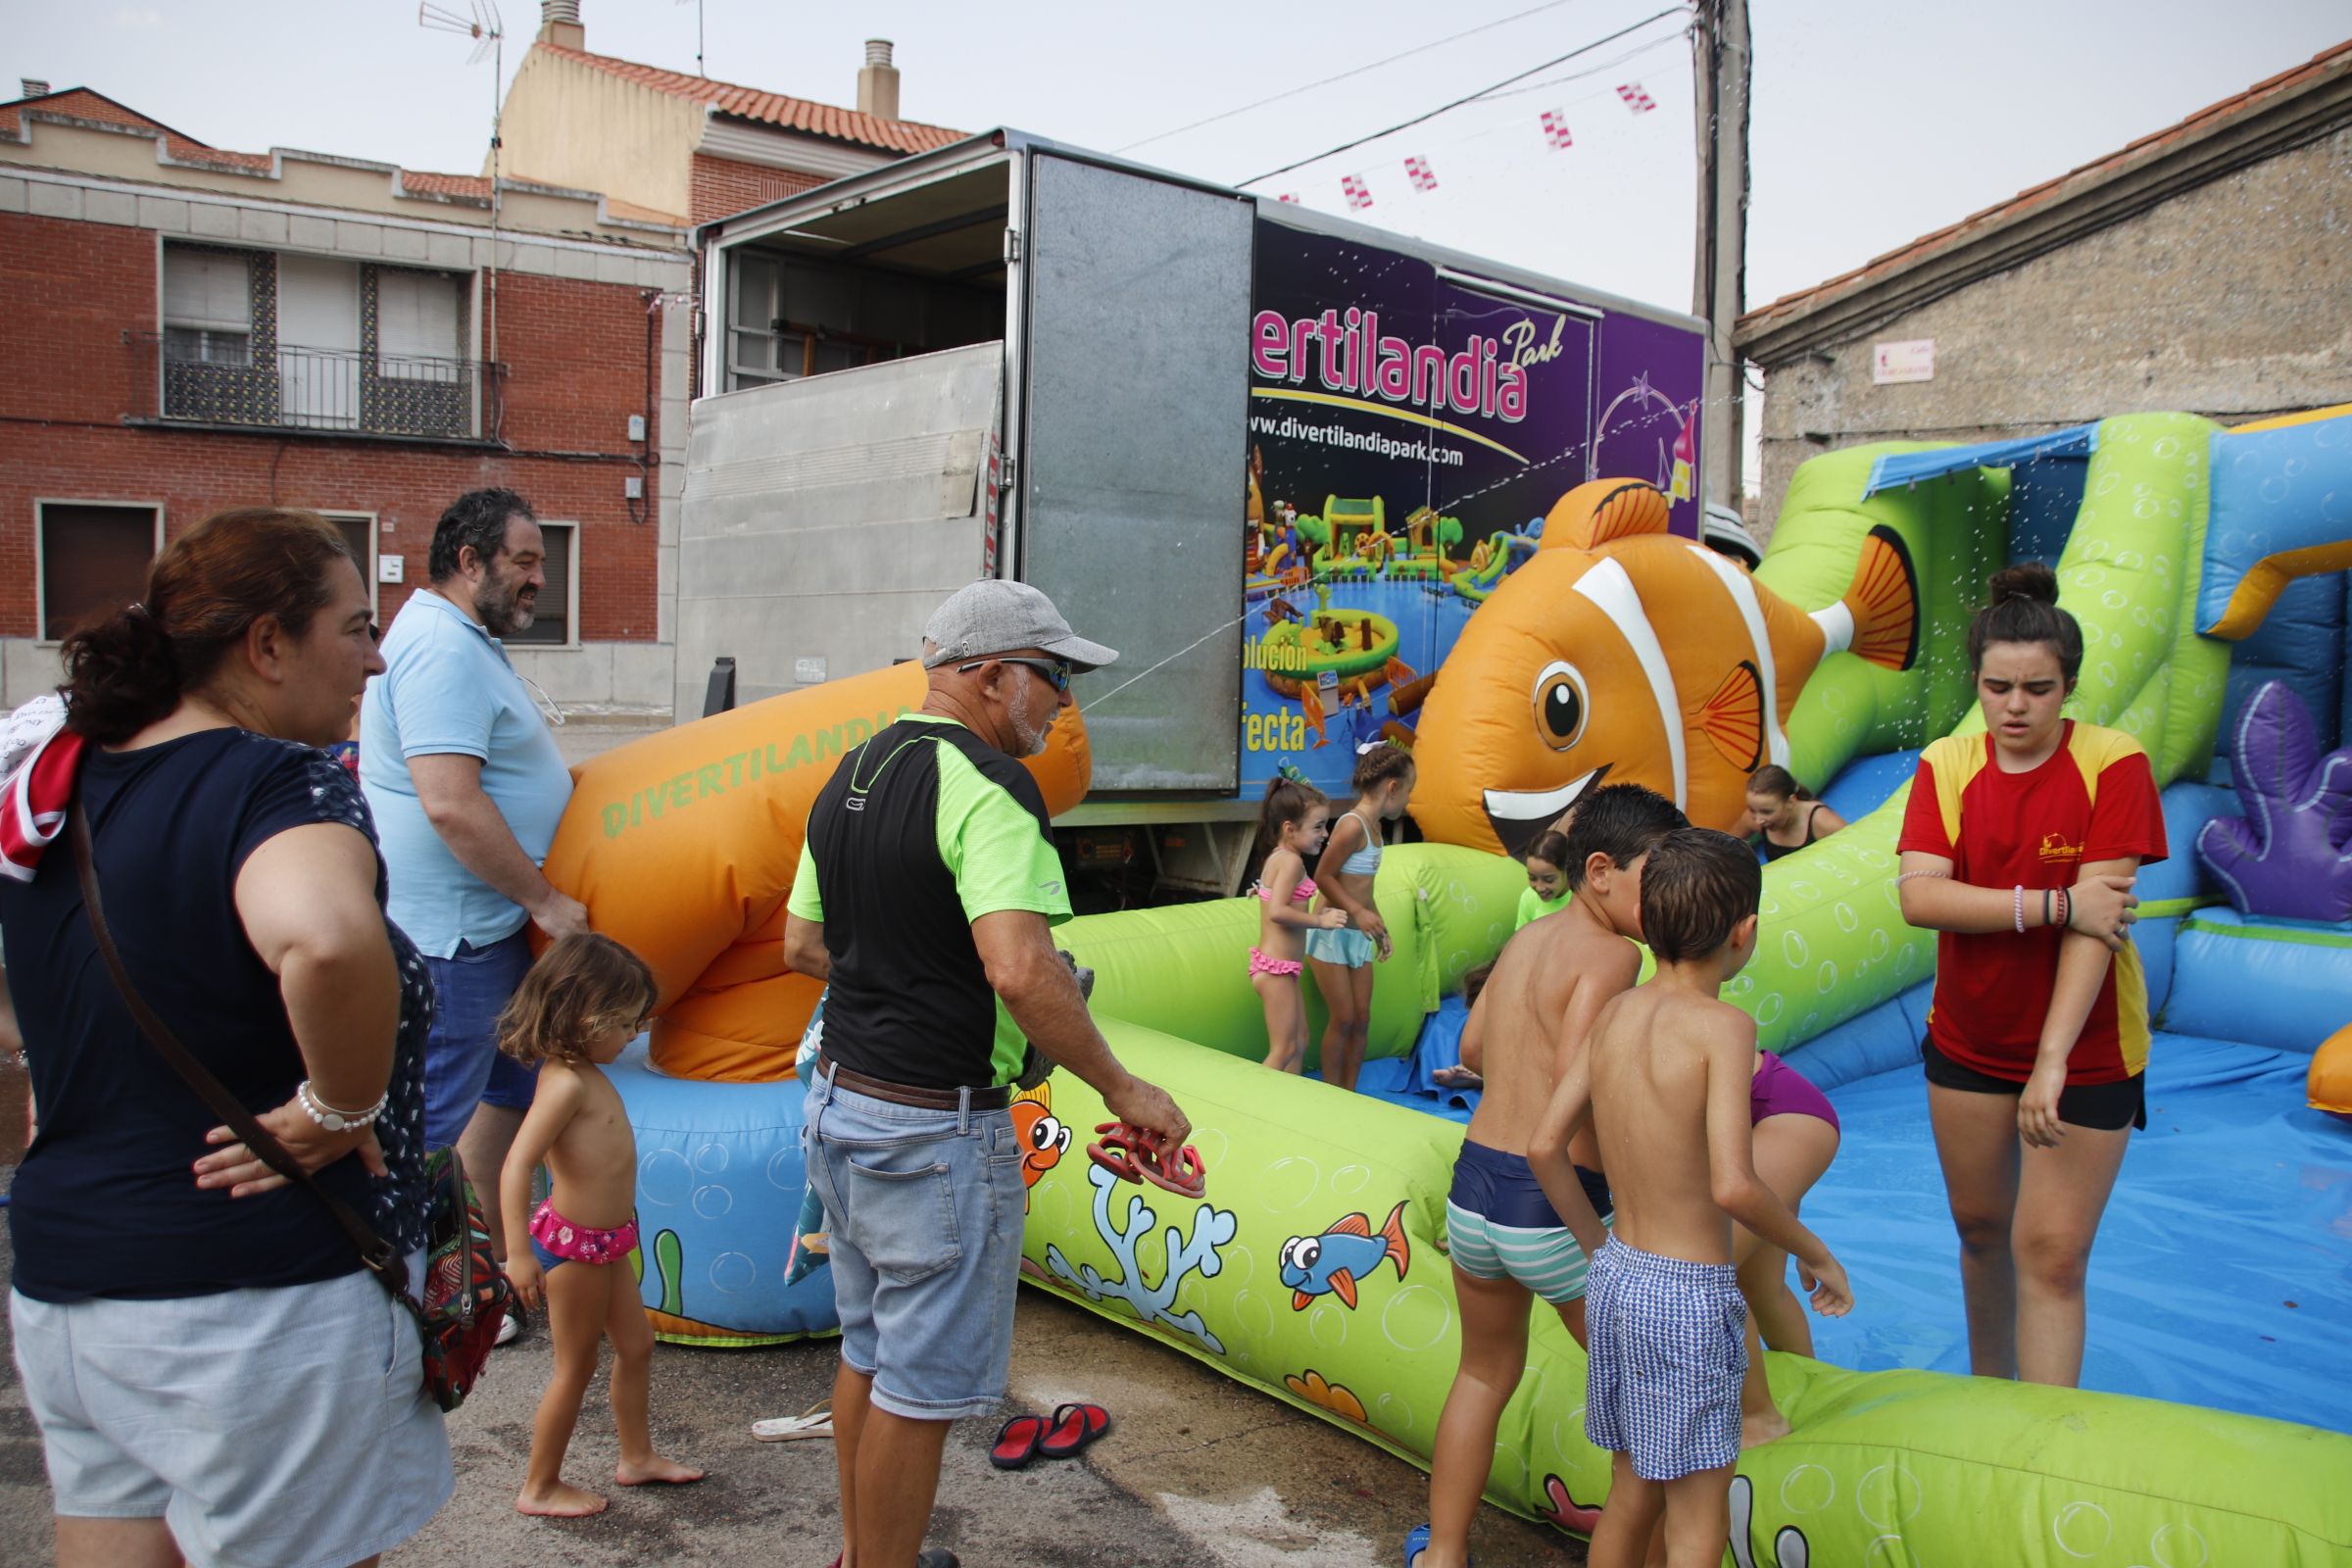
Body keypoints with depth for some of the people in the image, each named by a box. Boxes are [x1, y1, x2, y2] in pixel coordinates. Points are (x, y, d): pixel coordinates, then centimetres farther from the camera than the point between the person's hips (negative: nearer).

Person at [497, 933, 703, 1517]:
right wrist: (518, 1251, -34)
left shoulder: (587, 1074, 6)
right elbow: (515, 1166, -30)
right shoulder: (566, 1083, -24)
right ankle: (540, 1488, 22)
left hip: (604, 1242, 10)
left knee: (636, 1345, 20)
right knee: (575, 1368, 5)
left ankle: (637, 1456, 36)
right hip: (573, 1244, -10)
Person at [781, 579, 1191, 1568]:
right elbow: (1020, 969, -30)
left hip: (840, 1101, 10)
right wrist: (1121, 1089, -20)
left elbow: (803, 944, 17)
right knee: (921, 1386, 5)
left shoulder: (851, 773, 10)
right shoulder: (985, 783, -19)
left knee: (868, 1351, 22)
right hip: (936, 1127, -9)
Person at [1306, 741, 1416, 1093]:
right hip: (1333, 934, -8)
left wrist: (1379, 925, 17)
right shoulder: (1353, 825, -19)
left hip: (1358, 937, 8)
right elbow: (1324, 877, -19)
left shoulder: (1373, 826, 8)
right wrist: (1358, 912, -24)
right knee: (1343, 1019, -2)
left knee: (1362, 1020, 9)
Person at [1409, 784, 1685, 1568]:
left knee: (1485, 1373, 27)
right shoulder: (1610, 952, -14)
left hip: (1472, 1188, 8)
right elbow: (1575, 1072, -26)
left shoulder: (1524, 941, 9)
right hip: (1553, 1210, -7)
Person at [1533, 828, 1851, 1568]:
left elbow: (1545, 1146, 4)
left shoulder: (1615, 1012, 2)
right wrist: (1813, 1251, -8)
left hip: (1615, 1278, 7)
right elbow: (1733, 1187, -26)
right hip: (1689, 1294, -7)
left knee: (1632, 1493, 22)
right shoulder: (1724, 1026, -17)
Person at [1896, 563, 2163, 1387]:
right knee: (1980, 1228, 17)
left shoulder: (2113, 762, -14)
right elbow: (1919, 896, -18)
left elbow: (2097, 921, -20)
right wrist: (2054, 903, -25)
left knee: (2050, 1252, -5)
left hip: (2085, 1052, -4)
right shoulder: (1946, 766, -5)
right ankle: (1987, 1391, 39)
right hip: (1967, 1045, 4)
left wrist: (2052, 1059, -25)